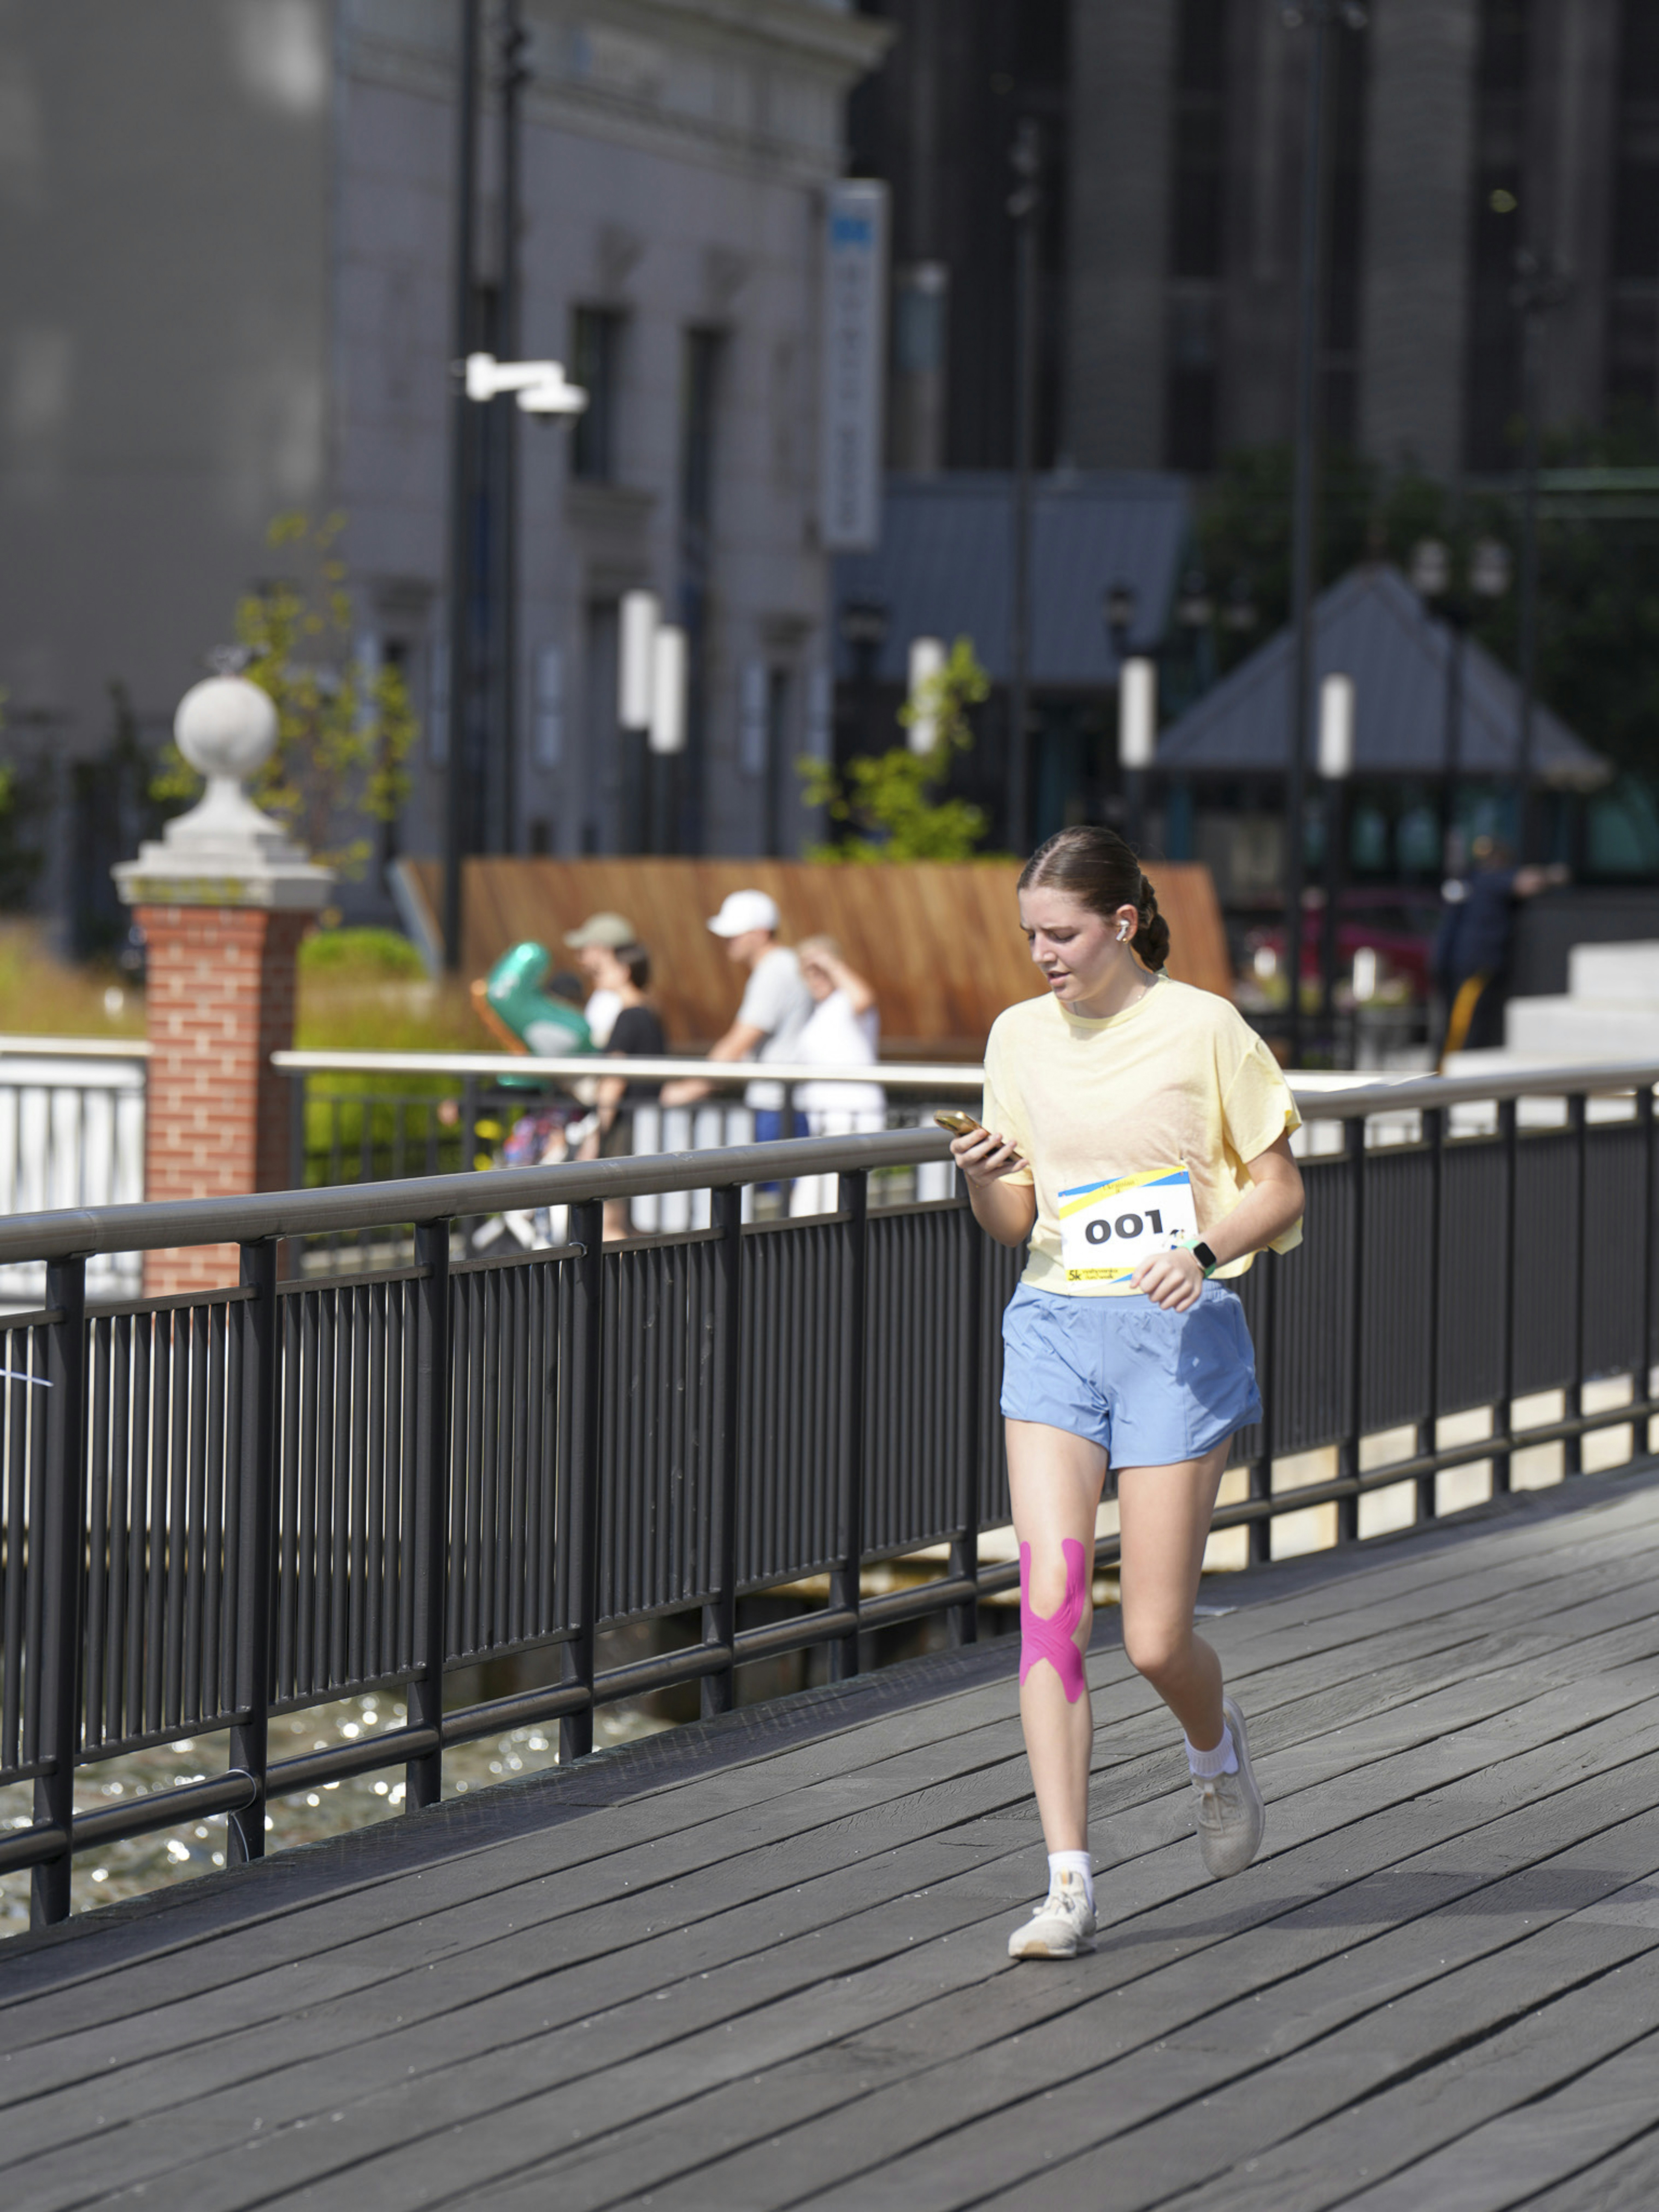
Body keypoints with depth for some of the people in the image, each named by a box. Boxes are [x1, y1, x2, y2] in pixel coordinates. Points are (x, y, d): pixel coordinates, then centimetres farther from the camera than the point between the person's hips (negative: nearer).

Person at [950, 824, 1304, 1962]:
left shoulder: (1203, 1028, -5)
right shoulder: (1021, 1037, 8)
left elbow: (1282, 1191, 0)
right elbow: (1014, 1222, 13)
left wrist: (1206, 1251, -18)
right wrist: (984, 1177, -10)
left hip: (1178, 1333, -3)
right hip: (1055, 1328, 4)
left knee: (1156, 1639, -3)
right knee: (1050, 1599, -12)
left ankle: (1218, 1747, 33)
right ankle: (1070, 1882, -10)